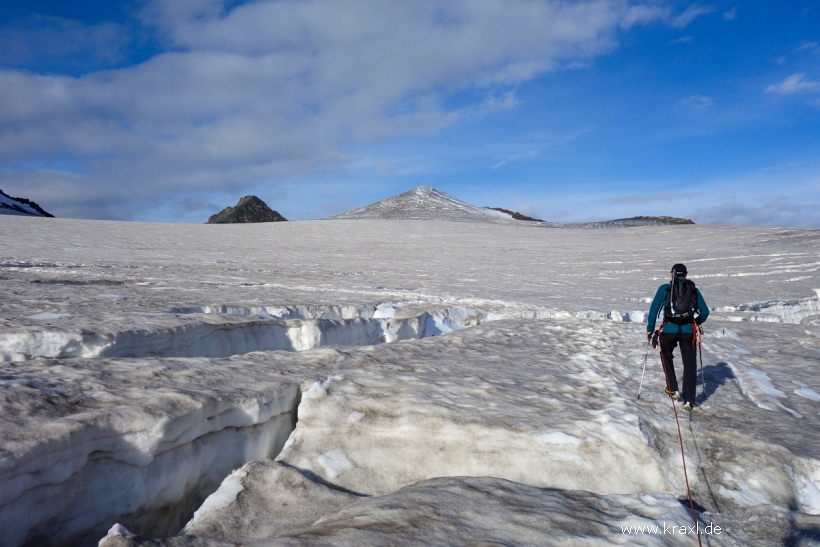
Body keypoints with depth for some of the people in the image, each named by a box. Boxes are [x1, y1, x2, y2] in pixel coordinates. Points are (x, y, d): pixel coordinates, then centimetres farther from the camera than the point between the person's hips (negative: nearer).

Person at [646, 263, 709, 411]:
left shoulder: (664, 288, 6)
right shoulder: (694, 290, 12)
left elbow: (654, 309, 1)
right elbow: (705, 312, 12)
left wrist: (650, 329, 8)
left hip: (669, 330, -1)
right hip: (689, 331, 1)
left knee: (666, 356, 26)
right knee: (690, 364, 9)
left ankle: (673, 389, 22)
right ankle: (689, 400, 5)